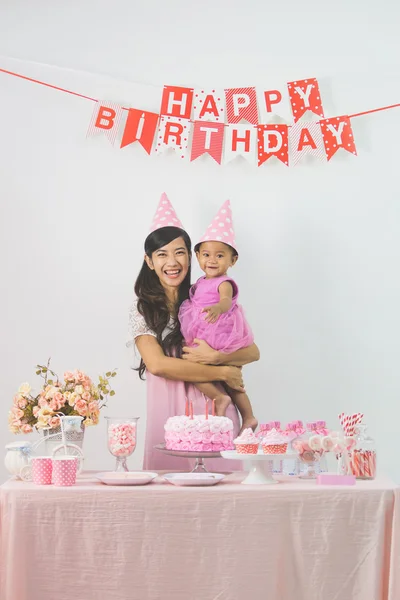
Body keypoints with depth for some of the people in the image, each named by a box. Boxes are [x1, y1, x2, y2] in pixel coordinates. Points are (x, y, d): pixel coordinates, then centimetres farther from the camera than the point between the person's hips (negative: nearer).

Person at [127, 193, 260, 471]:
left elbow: (253, 352, 6)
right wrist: (223, 373, -10)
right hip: (169, 414, -1)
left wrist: (216, 357, -14)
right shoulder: (142, 310, 4)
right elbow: (157, 364, -11)